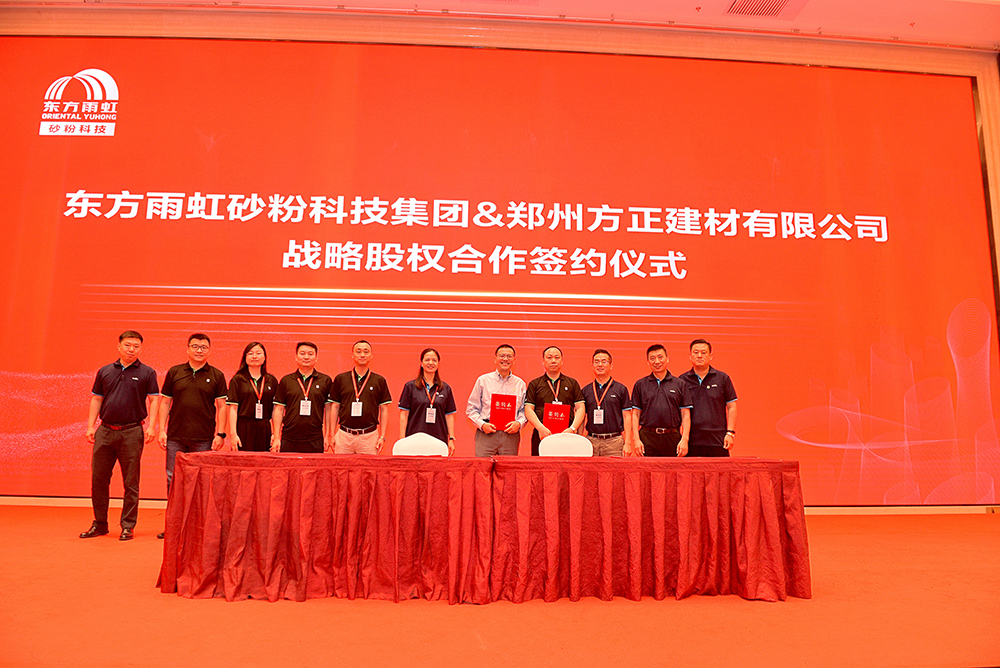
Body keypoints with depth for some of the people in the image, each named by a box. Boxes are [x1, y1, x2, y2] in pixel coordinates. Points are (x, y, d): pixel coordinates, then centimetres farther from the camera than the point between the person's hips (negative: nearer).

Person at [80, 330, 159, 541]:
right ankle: (100, 524, 20)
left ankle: (128, 526, 10)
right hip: (105, 431, 3)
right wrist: (90, 426, 6)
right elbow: (96, 399, 14)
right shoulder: (104, 371, 11)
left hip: (132, 432, -3)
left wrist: (151, 426, -11)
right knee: (98, 479, 7)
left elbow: (154, 400, 0)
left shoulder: (147, 373, 2)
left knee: (131, 482, 1)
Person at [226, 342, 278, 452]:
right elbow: (233, 409, 0)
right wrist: (233, 434, -8)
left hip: (265, 430, 2)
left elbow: (275, 410, 10)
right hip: (243, 430, -2)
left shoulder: (272, 381, 10)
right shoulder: (237, 380, 4)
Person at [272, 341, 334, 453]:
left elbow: (329, 409, 8)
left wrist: (328, 436, 3)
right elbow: (278, 409, 8)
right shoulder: (286, 381, 8)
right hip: (289, 439, 1)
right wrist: (276, 437, 3)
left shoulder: (326, 380, 7)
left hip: (315, 440, 0)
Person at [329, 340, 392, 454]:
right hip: (344, 436, 1)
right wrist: (332, 434, 6)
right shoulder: (340, 379, 8)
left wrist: (382, 436, 0)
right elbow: (335, 407, 11)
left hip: (369, 436, -1)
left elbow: (384, 410, 7)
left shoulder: (379, 381, 6)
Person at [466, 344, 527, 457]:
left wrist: (519, 423, -7)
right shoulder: (483, 380, 7)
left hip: (511, 434, 1)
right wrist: (482, 424, -7)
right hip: (486, 434, -1)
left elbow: (525, 410, 13)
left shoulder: (520, 384, 12)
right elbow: (471, 408, 7)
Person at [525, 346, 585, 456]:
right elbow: (528, 409, 4)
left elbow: (580, 409, 10)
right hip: (541, 435, -1)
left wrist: (572, 429, -6)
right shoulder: (534, 384, 13)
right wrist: (541, 428, -11)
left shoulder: (572, 383, 16)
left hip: (567, 435, 1)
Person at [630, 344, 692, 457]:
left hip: (672, 438, 0)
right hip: (647, 438, 0)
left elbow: (686, 415, 7)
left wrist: (685, 439, -3)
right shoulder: (640, 385, 10)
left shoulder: (680, 384, 10)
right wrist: (636, 439, -3)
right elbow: (635, 414, 8)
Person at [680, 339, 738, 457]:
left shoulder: (723, 378, 8)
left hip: (718, 441, 0)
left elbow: (731, 407, 8)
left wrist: (730, 433, -1)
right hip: (691, 442, 0)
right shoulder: (682, 380, 7)